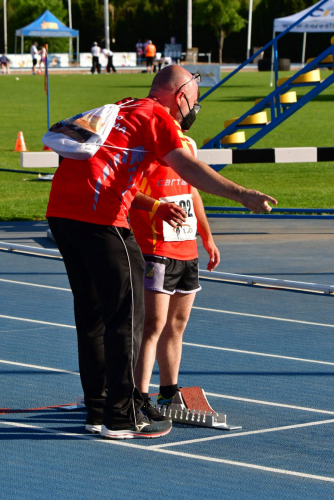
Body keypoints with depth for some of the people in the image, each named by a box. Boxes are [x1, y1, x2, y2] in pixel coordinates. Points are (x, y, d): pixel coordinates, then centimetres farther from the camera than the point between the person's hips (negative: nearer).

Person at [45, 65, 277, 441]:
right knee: (127, 314, -2)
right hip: (98, 217, -9)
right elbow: (190, 170, -13)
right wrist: (242, 195, -18)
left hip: (60, 210, 9)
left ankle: (98, 411, 20)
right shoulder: (156, 116, 1)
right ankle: (121, 418, 0)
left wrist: (153, 207, 18)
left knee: (91, 314, 15)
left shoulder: (121, 111, 27)